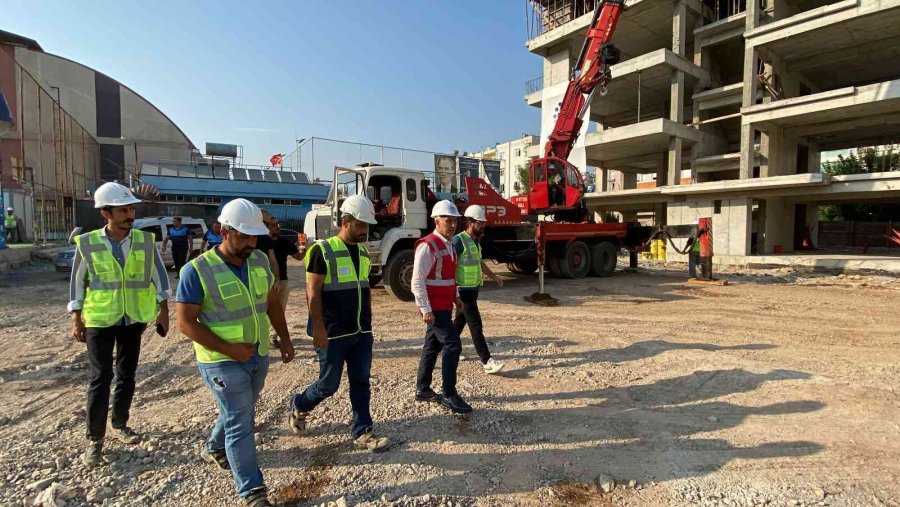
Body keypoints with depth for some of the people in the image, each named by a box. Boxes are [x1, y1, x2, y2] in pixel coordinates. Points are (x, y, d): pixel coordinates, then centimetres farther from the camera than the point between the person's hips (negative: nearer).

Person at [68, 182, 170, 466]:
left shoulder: (145, 240, -4)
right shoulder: (87, 243, -7)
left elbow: (158, 275, 2)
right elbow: (77, 282, 2)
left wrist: (163, 310, 1)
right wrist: (76, 319, 1)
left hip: (134, 319, 2)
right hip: (100, 320, -2)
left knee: (127, 375, 14)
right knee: (101, 378, 1)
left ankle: (120, 424, 32)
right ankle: (95, 438, 15)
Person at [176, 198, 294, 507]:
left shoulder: (260, 261, -2)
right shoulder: (197, 270, -20)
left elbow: (271, 302, 9)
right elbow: (186, 323, -17)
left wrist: (285, 339, 6)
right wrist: (229, 349, -21)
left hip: (259, 356, 6)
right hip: (222, 362, -6)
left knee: (239, 414, 25)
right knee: (241, 424, 0)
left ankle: (214, 449, 53)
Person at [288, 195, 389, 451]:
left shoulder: (362, 252, 9)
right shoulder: (322, 250, -13)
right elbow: (313, 292, -14)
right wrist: (319, 328, -16)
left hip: (362, 331, 6)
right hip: (334, 333, -6)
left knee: (361, 381, 10)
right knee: (329, 384, 7)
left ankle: (362, 431, 22)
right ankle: (299, 406, 36)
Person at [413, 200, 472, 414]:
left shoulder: (448, 245, 12)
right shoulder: (427, 246, -18)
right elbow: (417, 282, -20)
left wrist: (456, 297, 17)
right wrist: (426, 310, -22)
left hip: (444, 305, 9)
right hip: (434, 308, -9)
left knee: (433, 346, 15)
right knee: (453, 345, -10)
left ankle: (422, 390, 28)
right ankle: (449, 395, 1)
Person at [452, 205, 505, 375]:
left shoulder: (476, 240, 13)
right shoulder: (459, 240, -17)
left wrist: (493, 276, 24)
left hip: (474, 289, 9)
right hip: (464, 290, -9)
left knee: (459, 321, 18)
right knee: (475, 325, -8)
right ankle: (487, 362, -5)